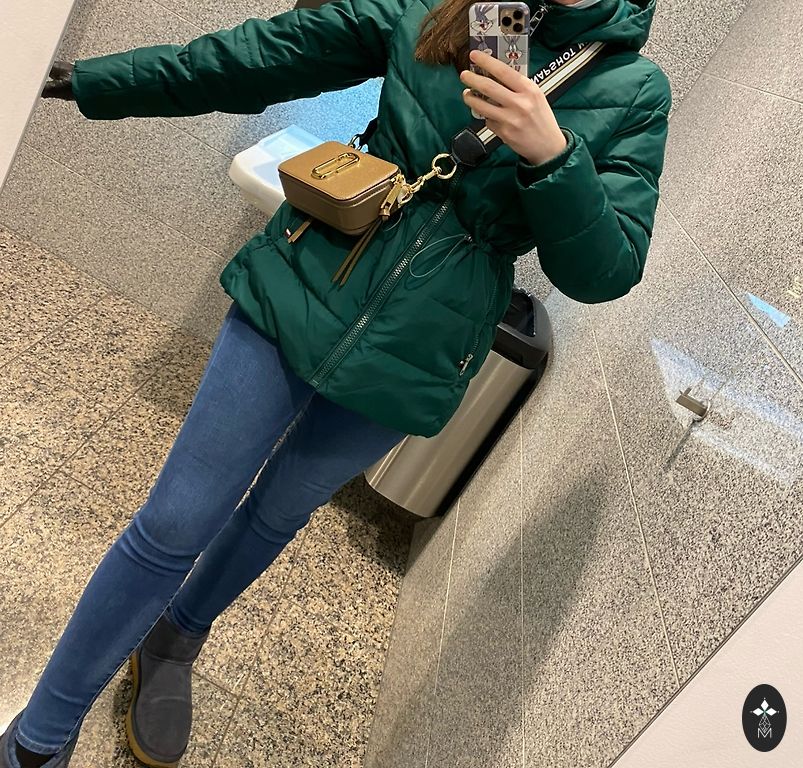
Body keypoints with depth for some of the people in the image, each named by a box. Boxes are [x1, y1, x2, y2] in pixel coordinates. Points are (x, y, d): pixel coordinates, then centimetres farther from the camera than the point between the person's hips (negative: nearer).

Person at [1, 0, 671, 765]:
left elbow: (603, 271, -7)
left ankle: (175, 639, 51)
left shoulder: (636, 90, 0)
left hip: (409, 365, 0)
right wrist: (89, 79, 10)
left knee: (278, 512, 19)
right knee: (176, 523, 3)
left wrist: (552, 154, -24)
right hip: (300, 290, 1)